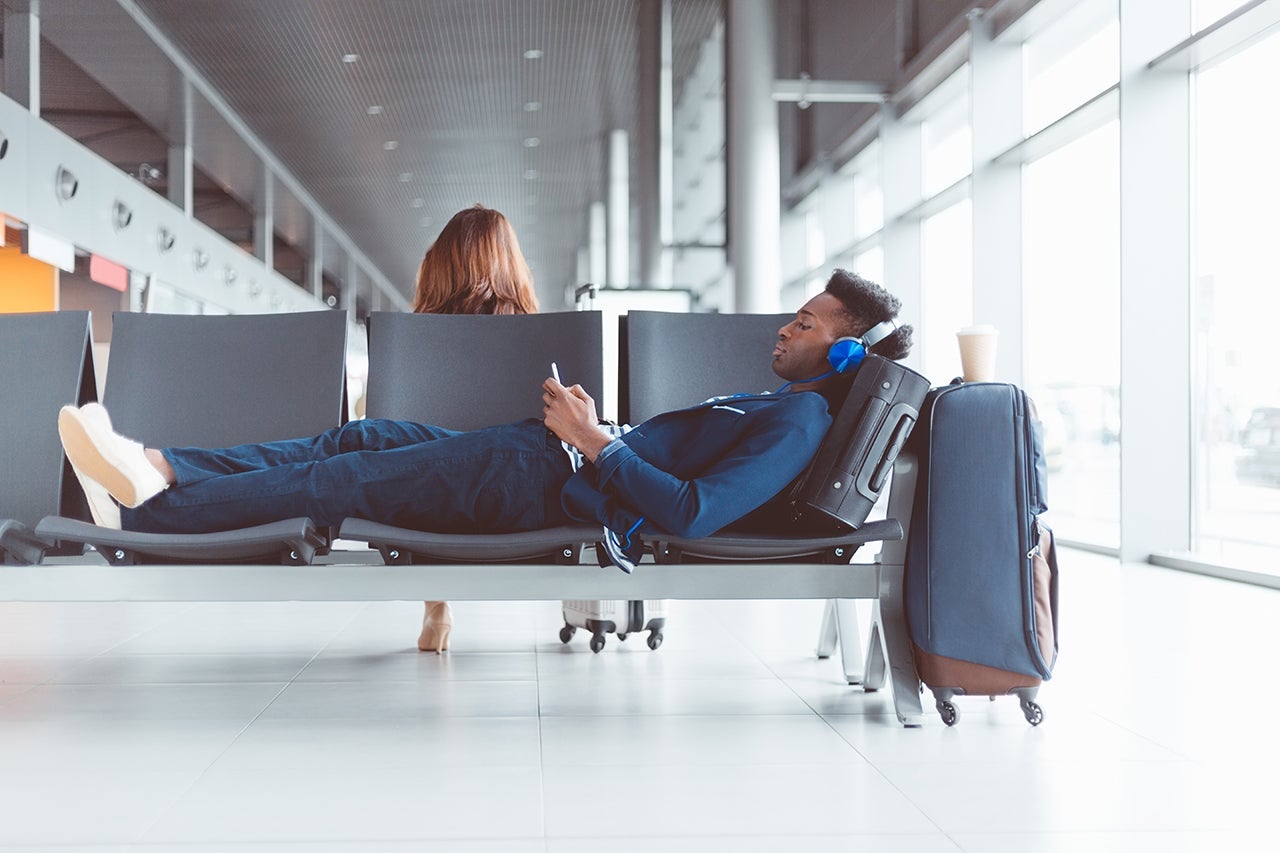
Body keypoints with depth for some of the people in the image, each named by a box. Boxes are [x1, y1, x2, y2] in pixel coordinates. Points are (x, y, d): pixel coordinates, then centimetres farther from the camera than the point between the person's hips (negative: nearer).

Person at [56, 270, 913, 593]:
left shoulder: (799, 422, -13)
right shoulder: (773, 404, 19)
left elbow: (693, 513, -28)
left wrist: (595, 443, -21)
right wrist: (594, 425, 11)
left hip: (545, 483, -9)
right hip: (550, 458, 10)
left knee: (337, 481, -9)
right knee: (361, 438, 6)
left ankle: (155, 501, -3)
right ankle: (162, 465, 6)